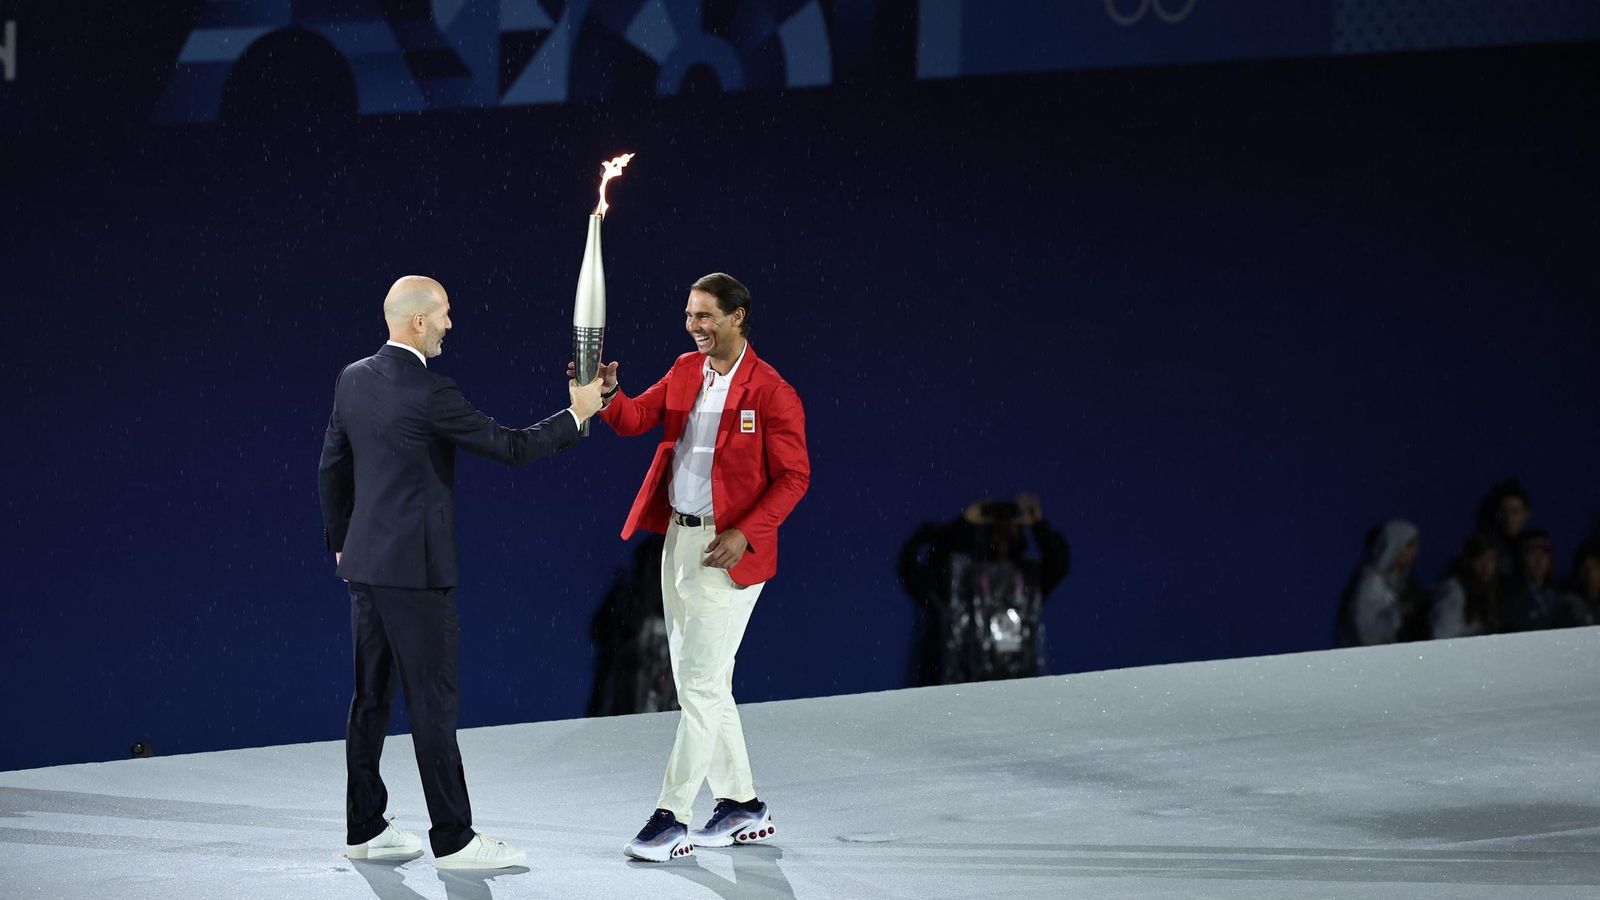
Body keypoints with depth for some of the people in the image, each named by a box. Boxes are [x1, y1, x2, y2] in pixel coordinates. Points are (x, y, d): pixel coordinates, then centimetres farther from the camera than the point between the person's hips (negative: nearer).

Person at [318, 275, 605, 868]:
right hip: (415, 569, -8)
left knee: (371, 698, 12)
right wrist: (575, 416, 1)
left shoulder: (353, 379, 6)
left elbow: (331, 468, 15)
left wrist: (341, 544, 25)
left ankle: (365, 830, 17)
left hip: (365, 563, 8)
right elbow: (510, 448, -12)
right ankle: (453, 839, -1)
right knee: (433, 703, -4)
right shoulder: (430, 394, -17)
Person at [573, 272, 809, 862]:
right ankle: (742, 808, 23)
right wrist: (607, 395, -19)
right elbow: (635, 419, 2)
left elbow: (794, 476, -11)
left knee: (700, 686, -8)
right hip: (678, 540, 8)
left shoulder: (771, 392, -11)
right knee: (702, 685, 13)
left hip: (727, 550, -8)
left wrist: (745, 534, -20)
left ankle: (671, 818, -6)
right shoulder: (685, 372, 10)